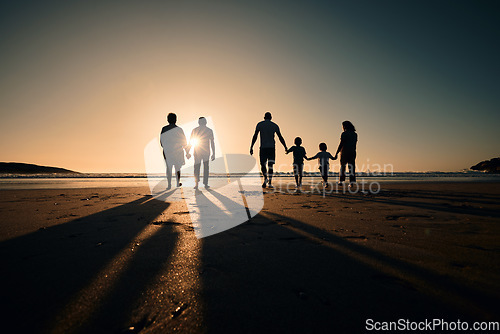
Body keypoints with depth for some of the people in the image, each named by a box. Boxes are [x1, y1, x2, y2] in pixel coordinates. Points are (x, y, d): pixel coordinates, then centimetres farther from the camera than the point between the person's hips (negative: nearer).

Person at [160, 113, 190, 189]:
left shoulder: (164, 129, -3)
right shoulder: (179, 129, -8)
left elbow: (161, 141, 4)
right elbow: (184, 142, -4)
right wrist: (187, 152, 4)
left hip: (167, 151, 1)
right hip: (177, 151, -1)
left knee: (169, 168, 7)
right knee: (177, 167, 15)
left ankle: (169, 185, 2)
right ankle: (178, 183, 25)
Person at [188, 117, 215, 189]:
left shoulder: (194, 130, 2)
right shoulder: (209, 130, 0)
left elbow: (190, 142, 2)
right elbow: (212, 143, -3)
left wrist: (187, 152, 5)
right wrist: (213, 153, -1)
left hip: (197, 152, 0)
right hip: (206, 152, 0)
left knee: (196, 167, 6)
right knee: (206, 168, 11)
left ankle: (196, 183, -6)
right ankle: (205, 184, 12)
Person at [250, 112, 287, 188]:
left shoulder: (259, 124, 4)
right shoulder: (275, 125, 7)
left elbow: (255, 136, -3)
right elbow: (280, 137, 6)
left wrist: (251, 147, -3)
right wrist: (285, 147, 13)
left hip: (263, 147, -1)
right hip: (272, 148, 1)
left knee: (263, 164, 8)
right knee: (270, 165, 4)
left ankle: (265, 178, -17)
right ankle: (269, 183, -3)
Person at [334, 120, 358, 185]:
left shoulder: (344, 134, -8)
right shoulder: (355, 134, 10)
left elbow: (341, 144, -12)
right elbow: (355, 144, 13)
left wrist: (337, 153, -9)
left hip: (344, 151, -4)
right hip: (352, 152, 4)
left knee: (342, 166, 6)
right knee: (351, 166, 3)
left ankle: (341, 181, 8)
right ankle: (352, 181, -3)